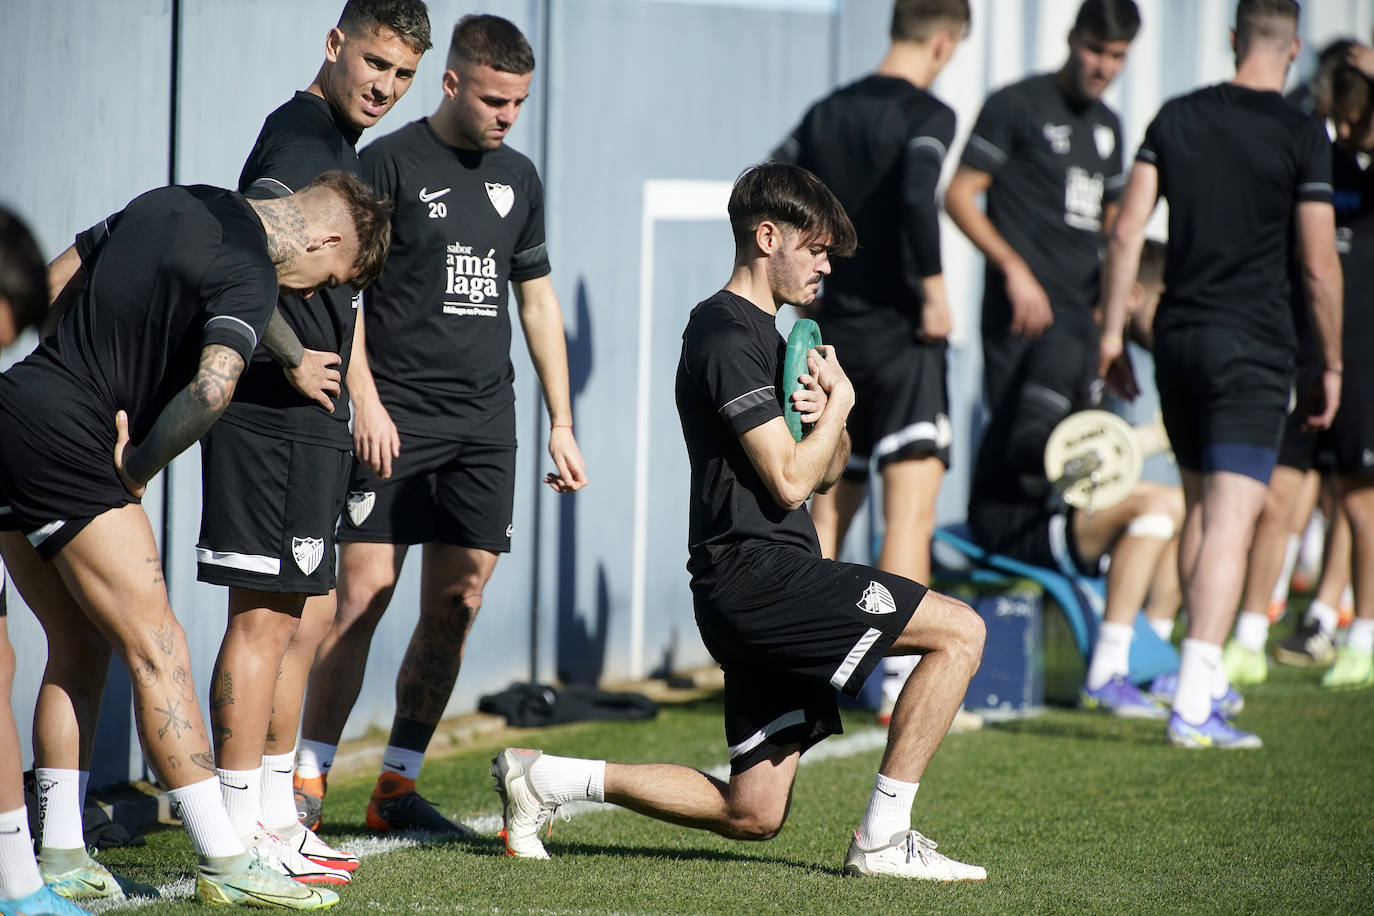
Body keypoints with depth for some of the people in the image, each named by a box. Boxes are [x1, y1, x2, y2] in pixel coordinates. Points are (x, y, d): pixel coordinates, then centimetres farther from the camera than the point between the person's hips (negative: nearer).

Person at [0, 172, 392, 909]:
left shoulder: (170, 204, 16)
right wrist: (136, 469, -12)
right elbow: (212, 387, -27)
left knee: (80, 649, 16)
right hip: (62, 441, -9)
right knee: (155, 649, -7)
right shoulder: (250, 275, -11)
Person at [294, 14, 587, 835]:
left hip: (484, 424, 6)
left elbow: (538, 301, 21)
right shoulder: (391, 163, -3)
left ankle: (398, 784, 9)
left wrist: (562, 423, 17)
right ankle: (309, 778, -4)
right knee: (365, 591, -10)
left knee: (457, 604, 2)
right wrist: (365, 399, -15)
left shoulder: (517, 178, 15)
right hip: (397, 418, -6)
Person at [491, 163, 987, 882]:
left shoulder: (759, 335, 22)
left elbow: (826, 471, 25)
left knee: (753, 815, 10)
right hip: (756, 572, -10)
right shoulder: (729, 337, -11)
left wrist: (825, 414, 4)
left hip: (759, 594, 10)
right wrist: (839, 402, -2)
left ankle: (544, 777, 14)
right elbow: (789, 482, -17)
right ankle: (881, 841, -14)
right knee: (960, 631, -15)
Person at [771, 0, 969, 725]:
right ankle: (901, 684, -18)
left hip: (831, 337, 6)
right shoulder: (926, 115, -9)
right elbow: (918, 194, -27)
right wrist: (934, 286, -18)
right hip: (900, 335, -6)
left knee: (827, 511, 15)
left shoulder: (827, 114, 10)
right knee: (910, 509, -9)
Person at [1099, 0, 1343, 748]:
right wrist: (1332, 365, 4)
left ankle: (1207, 676, 29)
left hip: (1178, 338, 5)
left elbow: (1126, 232, 3)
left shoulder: (1176, 119, 5)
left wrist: (1112, 330, 10)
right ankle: (1193, 704, -19)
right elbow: (1319, 268, -7)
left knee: (1199, 511, 21)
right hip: (1253, 348, -5)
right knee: (1229, 524, -9)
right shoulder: (1301, 136, -7)